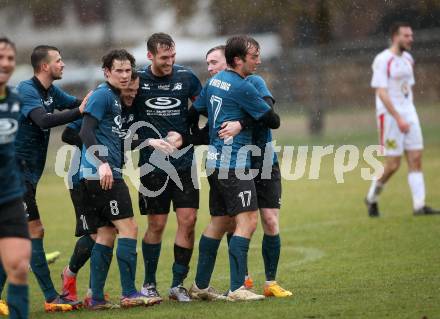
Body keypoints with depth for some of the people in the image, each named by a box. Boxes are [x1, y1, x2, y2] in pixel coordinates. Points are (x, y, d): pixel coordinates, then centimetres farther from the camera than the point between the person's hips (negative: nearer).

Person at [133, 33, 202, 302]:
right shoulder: (138, 79, -4)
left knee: (188, 220, -4)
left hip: (184, 161, 2)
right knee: (157, 224, 1)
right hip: (152, 165, -2)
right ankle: (149, 284, 18)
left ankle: (178, 284, 8)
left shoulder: (186, 77, 1)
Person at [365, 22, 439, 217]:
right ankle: (372, 198, 17)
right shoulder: (383, 60, -12)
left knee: (416, 159, -2)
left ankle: (419, 206, -4)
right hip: (390, 116, -7)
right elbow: (381, 92, -17)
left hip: (409, 115, 7)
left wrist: (409, 115, 15)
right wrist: (398, 119, -21)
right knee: (393, 165, -5)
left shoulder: (408, 59, 12)